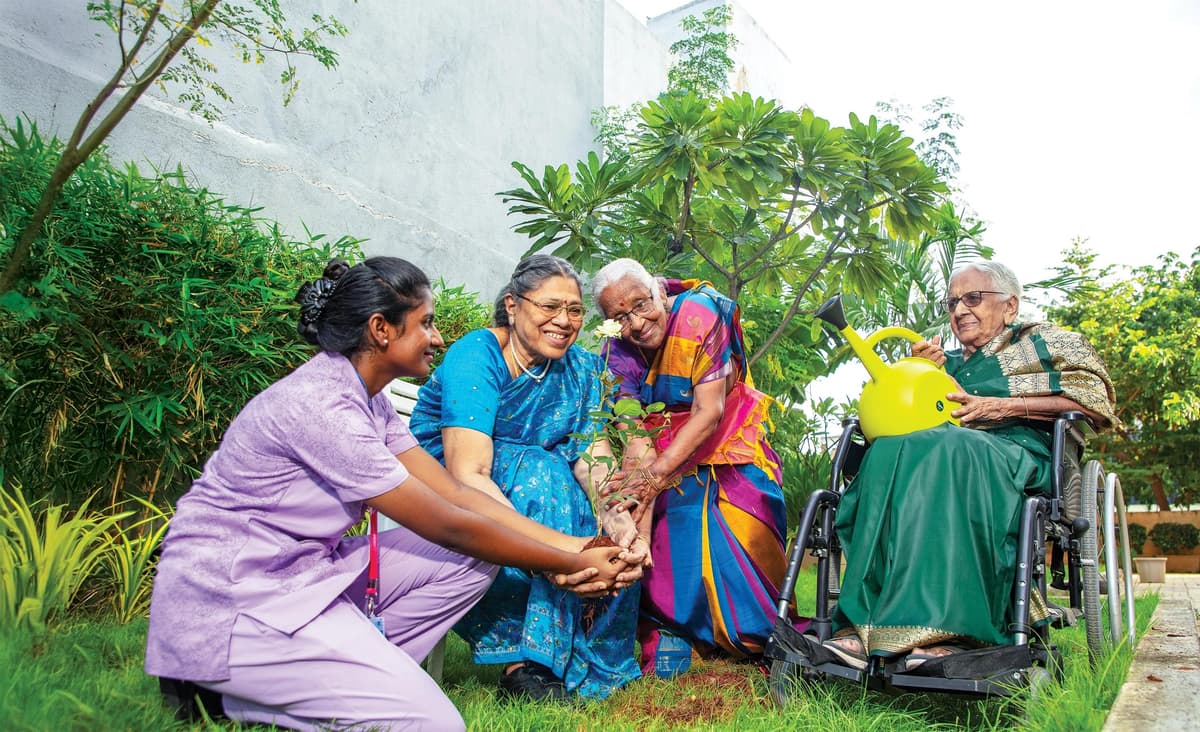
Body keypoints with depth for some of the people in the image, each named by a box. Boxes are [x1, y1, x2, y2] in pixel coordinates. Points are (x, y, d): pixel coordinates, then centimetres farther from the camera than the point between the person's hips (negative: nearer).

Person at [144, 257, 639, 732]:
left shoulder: (366, 399, 5)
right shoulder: (319, 404, -24)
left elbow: (454, 494, 1)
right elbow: (445, 525, -21)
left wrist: (568, 545, -6)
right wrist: (574, 566, -13)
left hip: (301, 571, 9)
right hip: (231, 603, -9)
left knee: (475, 558, 0)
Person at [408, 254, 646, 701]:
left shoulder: (582, 368, -3)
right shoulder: (476, 357, -23)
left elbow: (593, 460, -12)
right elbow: (466, 475, -34)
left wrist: (617, 520, -34)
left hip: (533, 488, 6)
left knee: (608, 526, -18)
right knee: (540, 473, -32)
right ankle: (525, 663, -29)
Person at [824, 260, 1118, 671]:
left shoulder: (1042, 341, 22)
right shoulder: (946, 361, 34)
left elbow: (1094, 398, 4)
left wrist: (1000, 406, -5)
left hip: (1016, 454, -4)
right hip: (942, 449, 4)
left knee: (946, 452, -40)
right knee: (889, 454, -33)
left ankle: (945, 628, -49)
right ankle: (869, 628, -46)